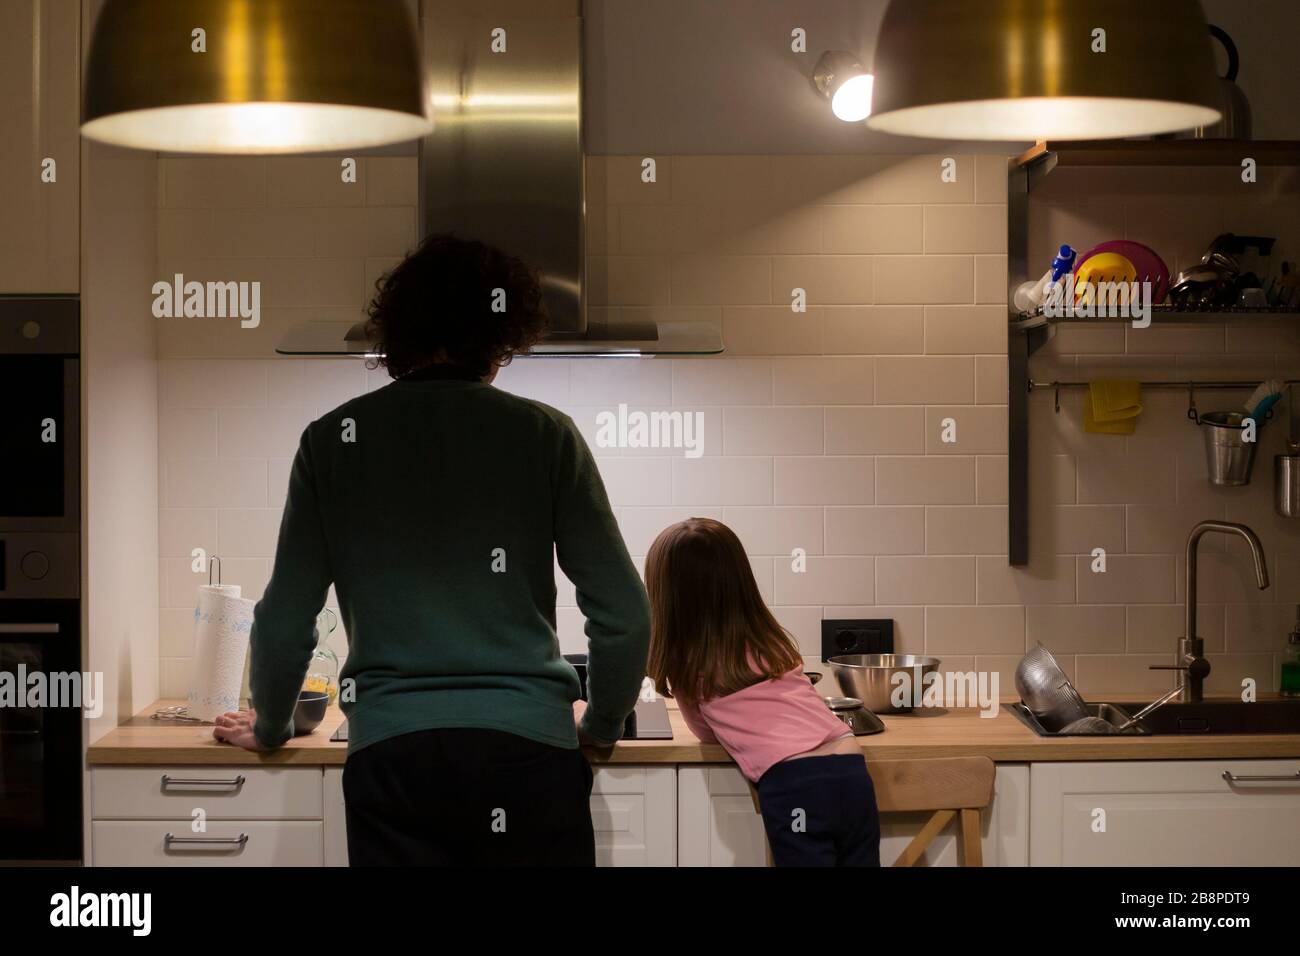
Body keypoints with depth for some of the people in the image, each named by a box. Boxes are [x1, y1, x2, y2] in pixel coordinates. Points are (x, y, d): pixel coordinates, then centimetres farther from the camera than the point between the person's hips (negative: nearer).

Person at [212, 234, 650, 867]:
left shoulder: (334, 439, 7)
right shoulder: (546, 435, 4)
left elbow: (286, 618, 10)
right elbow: (623, 614, 5)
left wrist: (269, 728, 27)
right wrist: (600, 723, 22)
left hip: (392, 752, 1)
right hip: (529, 749, 0)